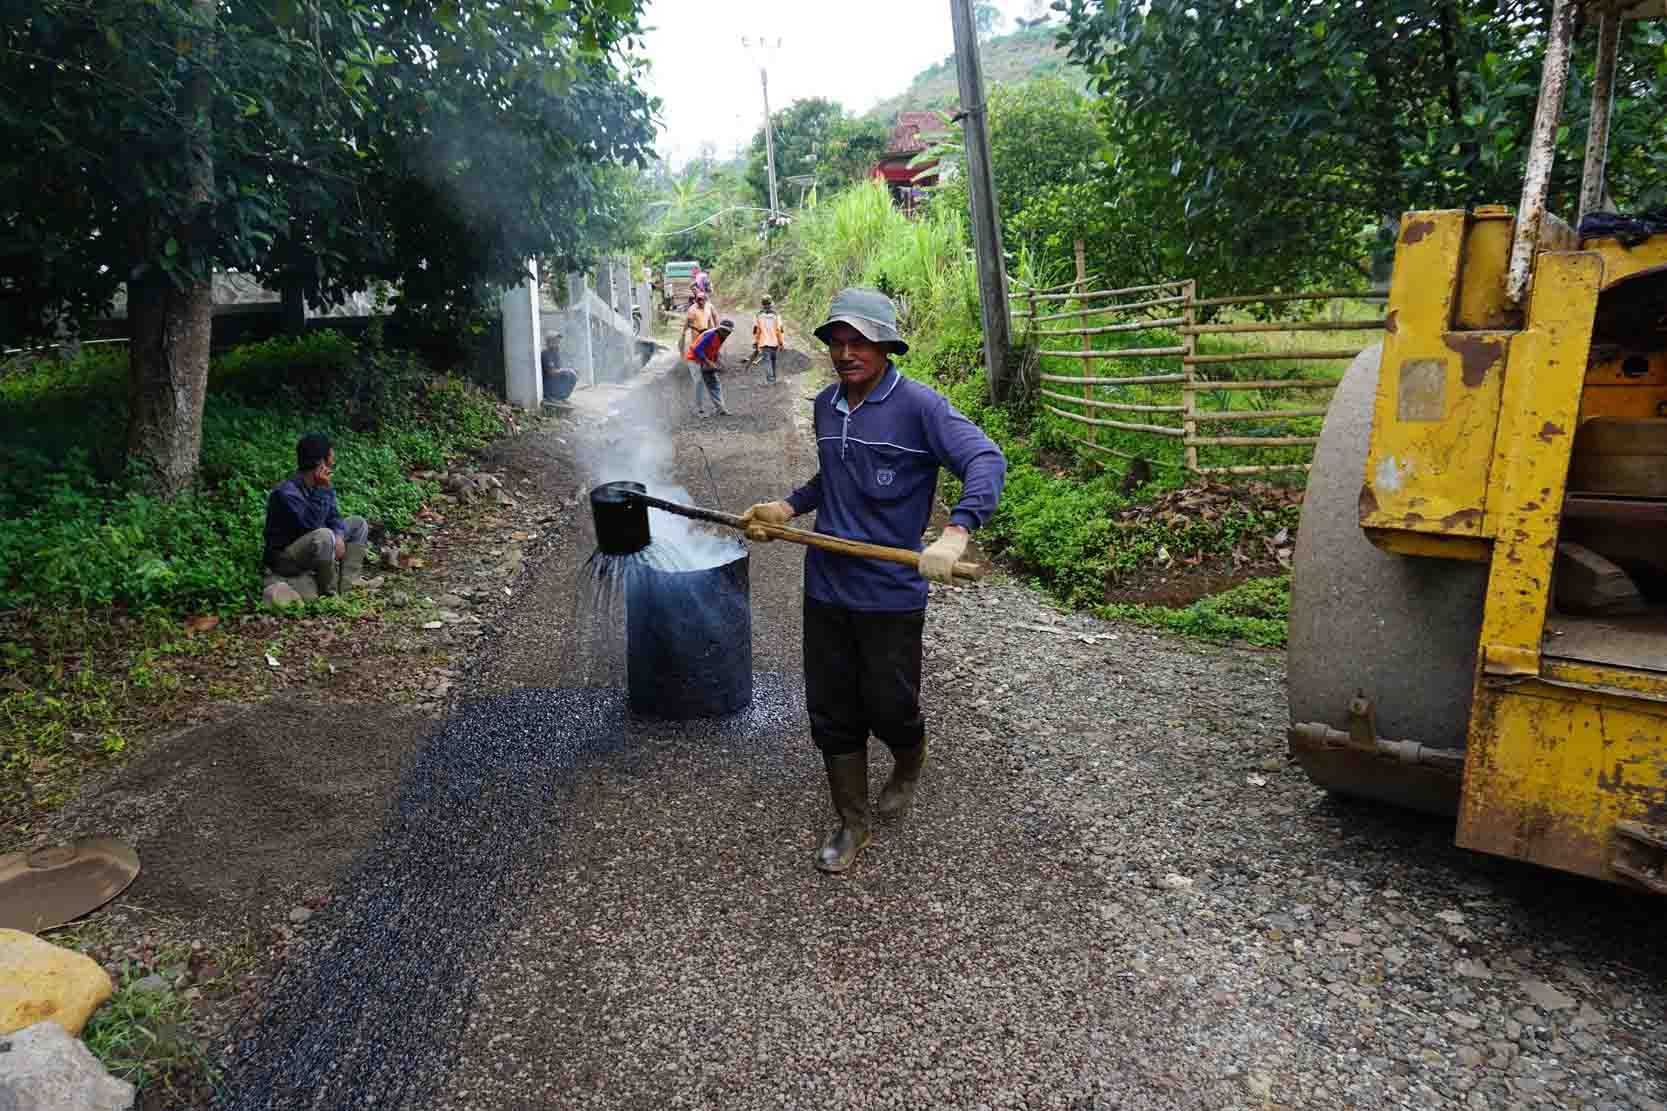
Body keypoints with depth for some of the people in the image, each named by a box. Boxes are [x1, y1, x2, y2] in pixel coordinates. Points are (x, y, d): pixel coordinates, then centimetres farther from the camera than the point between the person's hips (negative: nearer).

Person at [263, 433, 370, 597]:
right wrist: (322, 490, -33)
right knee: (324, 536, -37)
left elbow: (333, 516, 6)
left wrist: (338, 536, -15)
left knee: (359, 524, 6)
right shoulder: (287, 492, -27)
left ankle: (345, 587, -4)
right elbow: (312, 525, -33)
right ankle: (330, 593, -16)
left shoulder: (318, 485, -1)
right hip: (284, 557, -9)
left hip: (311, 547, 9)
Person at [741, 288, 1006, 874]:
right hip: (825, 589, 6)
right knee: (831, 712, 11)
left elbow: (986, 461, -25)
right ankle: (851, 823, 29)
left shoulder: (918, 404, -13)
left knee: (890, 708, 9)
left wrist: (954, 532, -39)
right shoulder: (826, 405, 8)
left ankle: (909, 768, 45)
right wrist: (787, 508, 11)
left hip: (891, 593, -5)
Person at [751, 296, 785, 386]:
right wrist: (781, 343, 6)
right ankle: (772, 378, 28)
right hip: (774, 343, 2)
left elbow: (755, 331, -2)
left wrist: (755, 344, 5)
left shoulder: (758, 316, -3)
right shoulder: (776, 316, -2)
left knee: (767, 361, -3)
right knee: (772, 360, 19)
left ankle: (770, 380, -14)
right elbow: (780, 330, -2)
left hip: (764, 343, -2)